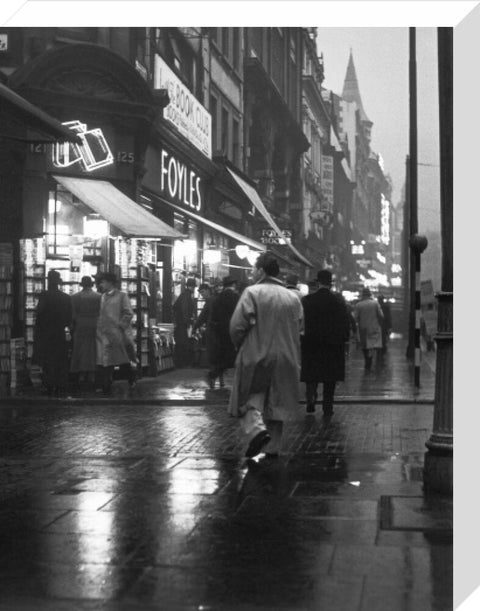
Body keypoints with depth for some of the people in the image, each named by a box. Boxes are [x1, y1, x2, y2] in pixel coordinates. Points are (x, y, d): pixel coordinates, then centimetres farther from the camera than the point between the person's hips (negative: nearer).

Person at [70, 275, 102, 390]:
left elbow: (73, 314, -5)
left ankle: (81, 375, 2)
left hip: (80, 327, -1)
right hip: (95, 327, 1)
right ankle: (91, 376, 3)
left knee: (80, 351, 5)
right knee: (93, 351, 6)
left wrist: (72, 328, 2)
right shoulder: (99, 296, 0)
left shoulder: (75, 297, -3)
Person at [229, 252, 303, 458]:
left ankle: (257, 429, -20)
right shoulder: (293, 298, 8)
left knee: (249, 400, 5)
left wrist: (240, 346, 3)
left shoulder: (252, 293, -8)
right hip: (285, 359, 5)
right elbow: (299, 329, 10)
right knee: (276, 403, 13)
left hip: (255, 357, -5)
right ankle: (272, 447, 17)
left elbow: (237, 325, -15)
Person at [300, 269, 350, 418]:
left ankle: (311, 397, -10)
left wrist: (302, 339, 7)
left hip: (311, 344, 0)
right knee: (330, 378, 8)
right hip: (333, 344, 0)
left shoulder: (306, 300, -5)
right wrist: (344, 339, 7)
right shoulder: (338, 300, -5)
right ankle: (327, 408, 10)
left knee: (311, 375, 12)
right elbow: (346, 323, -3)